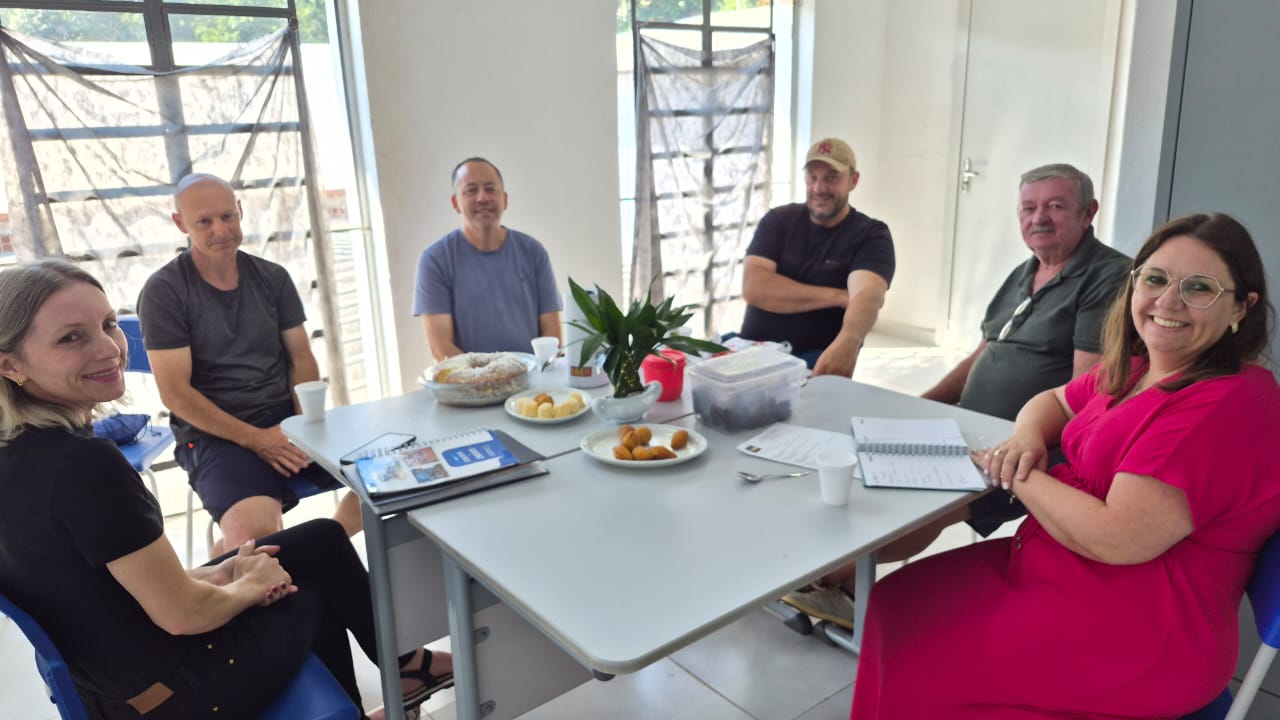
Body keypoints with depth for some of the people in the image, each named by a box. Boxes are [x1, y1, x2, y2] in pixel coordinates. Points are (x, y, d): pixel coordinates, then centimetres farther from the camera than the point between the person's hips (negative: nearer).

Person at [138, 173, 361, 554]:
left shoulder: (273, 277, 9)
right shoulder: (164, 291, -5)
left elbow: (301, 359, 8)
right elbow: (175, 393, -9)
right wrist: (254, 438, -17)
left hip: (287, 419, 5)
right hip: (215, 434, -5)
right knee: (254, 529, -34)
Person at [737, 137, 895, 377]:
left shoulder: (871, 235, 1)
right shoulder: (778, 220, 7)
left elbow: (868, 294, -20)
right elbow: (753, 287, -9)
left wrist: (848, 343, -43)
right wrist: (838, 297, -13)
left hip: (819, 360, -2)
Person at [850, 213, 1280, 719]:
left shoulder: (1227, 405, -22)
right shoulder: (1135, 370, 7)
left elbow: (1117, 539, -28)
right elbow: (1054, 401, 24)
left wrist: (1020, 476, -11)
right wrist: (1026, 437, -2)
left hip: (1135, 630, -9)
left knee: (916, 663, -12)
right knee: (896, 601, 2)